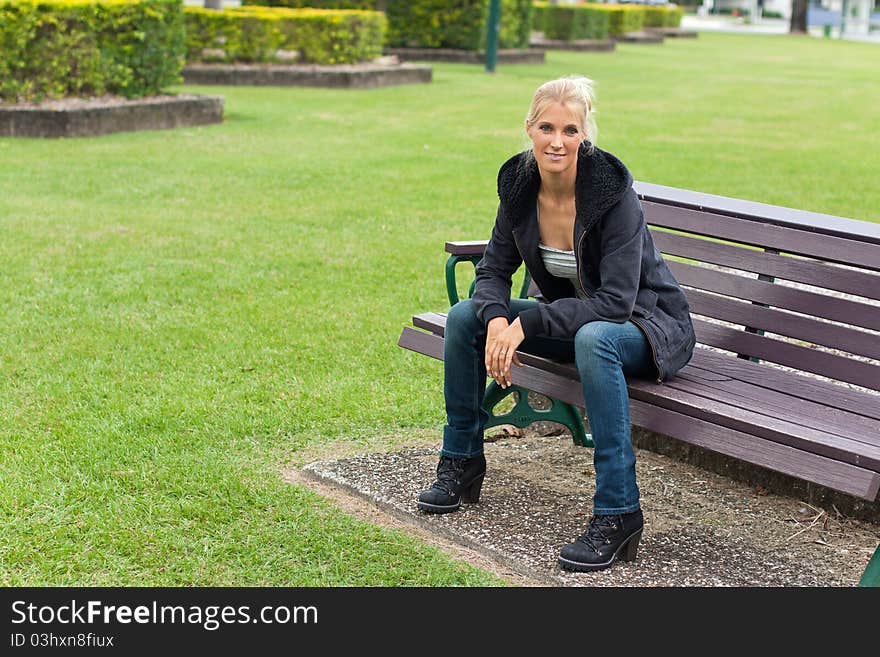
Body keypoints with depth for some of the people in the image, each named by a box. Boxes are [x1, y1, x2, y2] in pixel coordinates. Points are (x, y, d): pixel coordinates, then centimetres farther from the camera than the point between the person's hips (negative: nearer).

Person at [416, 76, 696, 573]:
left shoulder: (614, 193, -26)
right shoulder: (519, 184, -9)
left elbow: (616, 301, -30)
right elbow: (494, 269, -2)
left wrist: (526, 323, -34)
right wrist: (497, 320, -24)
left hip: (646, 324, -6)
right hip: (574, 320, 6)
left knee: (593, 338, -40)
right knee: (465, 317, -8)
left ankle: (617, 515, -33)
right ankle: (462, 463, 8)